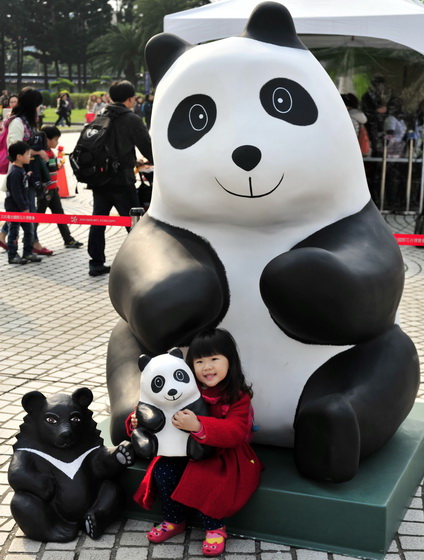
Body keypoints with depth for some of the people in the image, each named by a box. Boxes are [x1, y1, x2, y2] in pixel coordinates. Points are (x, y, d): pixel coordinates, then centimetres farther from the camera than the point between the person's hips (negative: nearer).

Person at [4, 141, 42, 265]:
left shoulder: (21, 170, 10)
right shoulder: (15, 173, -21)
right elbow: (16, 193, -23)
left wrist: (26, 206, 17)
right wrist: (23, 208, -20)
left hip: (22, 207, 9)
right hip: (14, 208, -9)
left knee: (29, 229, 13)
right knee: (14, 231, 0)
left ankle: (28, 253, 22)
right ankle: (12, 256, 8)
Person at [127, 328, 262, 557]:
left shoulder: (238, 396, -16)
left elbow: (235, 433, -31)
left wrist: (198, 426, -45)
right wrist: (137, 421, -15)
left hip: (224, 456, -5)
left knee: (202, 479, -31)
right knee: (162, 470, -16)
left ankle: (215, 528, -6)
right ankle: (174, 521, 8)